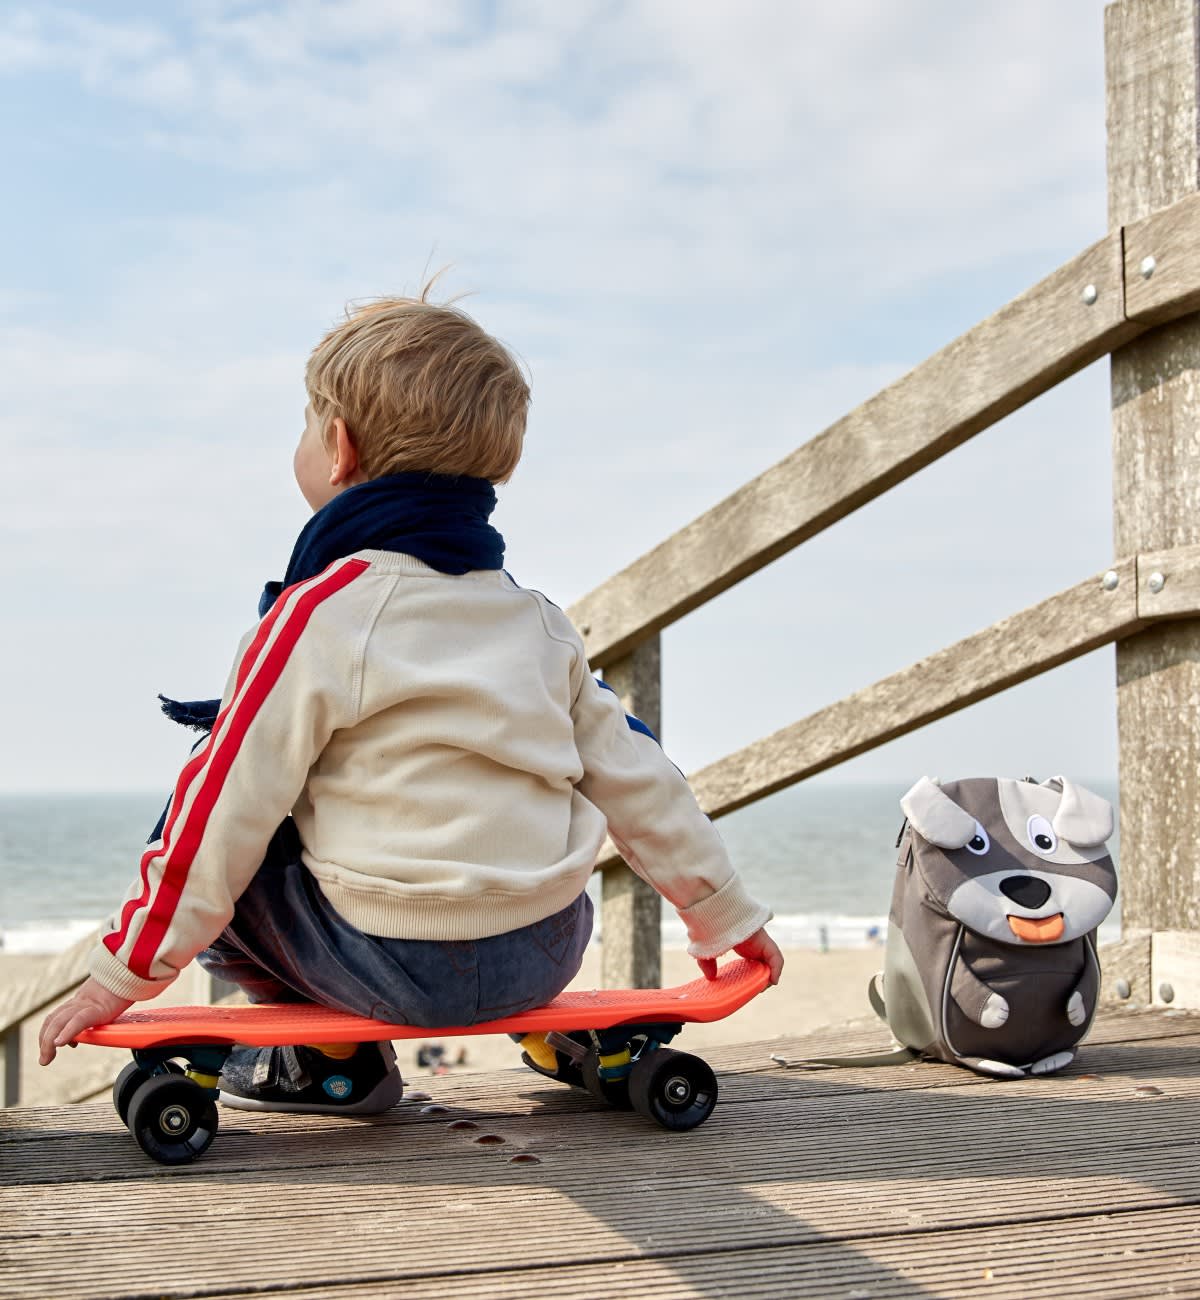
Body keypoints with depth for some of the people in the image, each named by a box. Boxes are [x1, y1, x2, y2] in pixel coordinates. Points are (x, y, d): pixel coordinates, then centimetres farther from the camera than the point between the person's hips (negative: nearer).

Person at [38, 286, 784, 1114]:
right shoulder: (539, 619, 9)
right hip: (546, 955, 7)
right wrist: (722, 913, 24)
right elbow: (633, 776, 13)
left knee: (195, 849, 8)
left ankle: (334, 1059, 8)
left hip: (404, 968, -7)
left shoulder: (318, 614, -10)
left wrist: (127, 972, -2)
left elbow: (228, 805, -10)